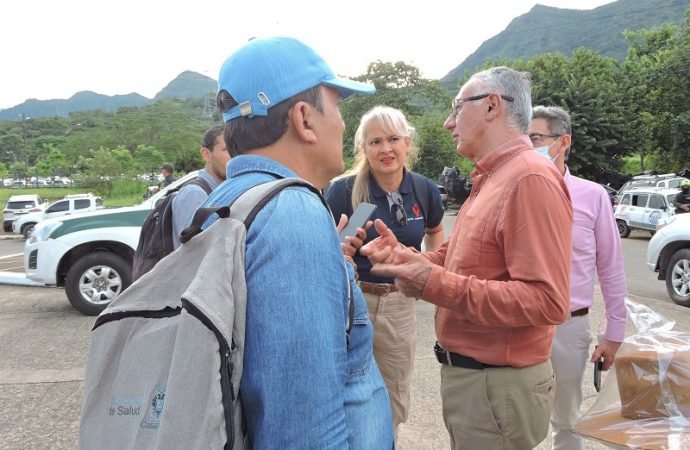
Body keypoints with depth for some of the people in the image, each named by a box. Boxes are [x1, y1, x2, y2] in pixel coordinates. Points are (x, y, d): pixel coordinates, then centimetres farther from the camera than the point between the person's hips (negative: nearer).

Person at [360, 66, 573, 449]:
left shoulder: (531, 178, -21)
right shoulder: (491, 178, 13)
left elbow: (548, 301, -28)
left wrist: (435, 284, -29)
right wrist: (406, 258, -2)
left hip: (497, 384, -9)